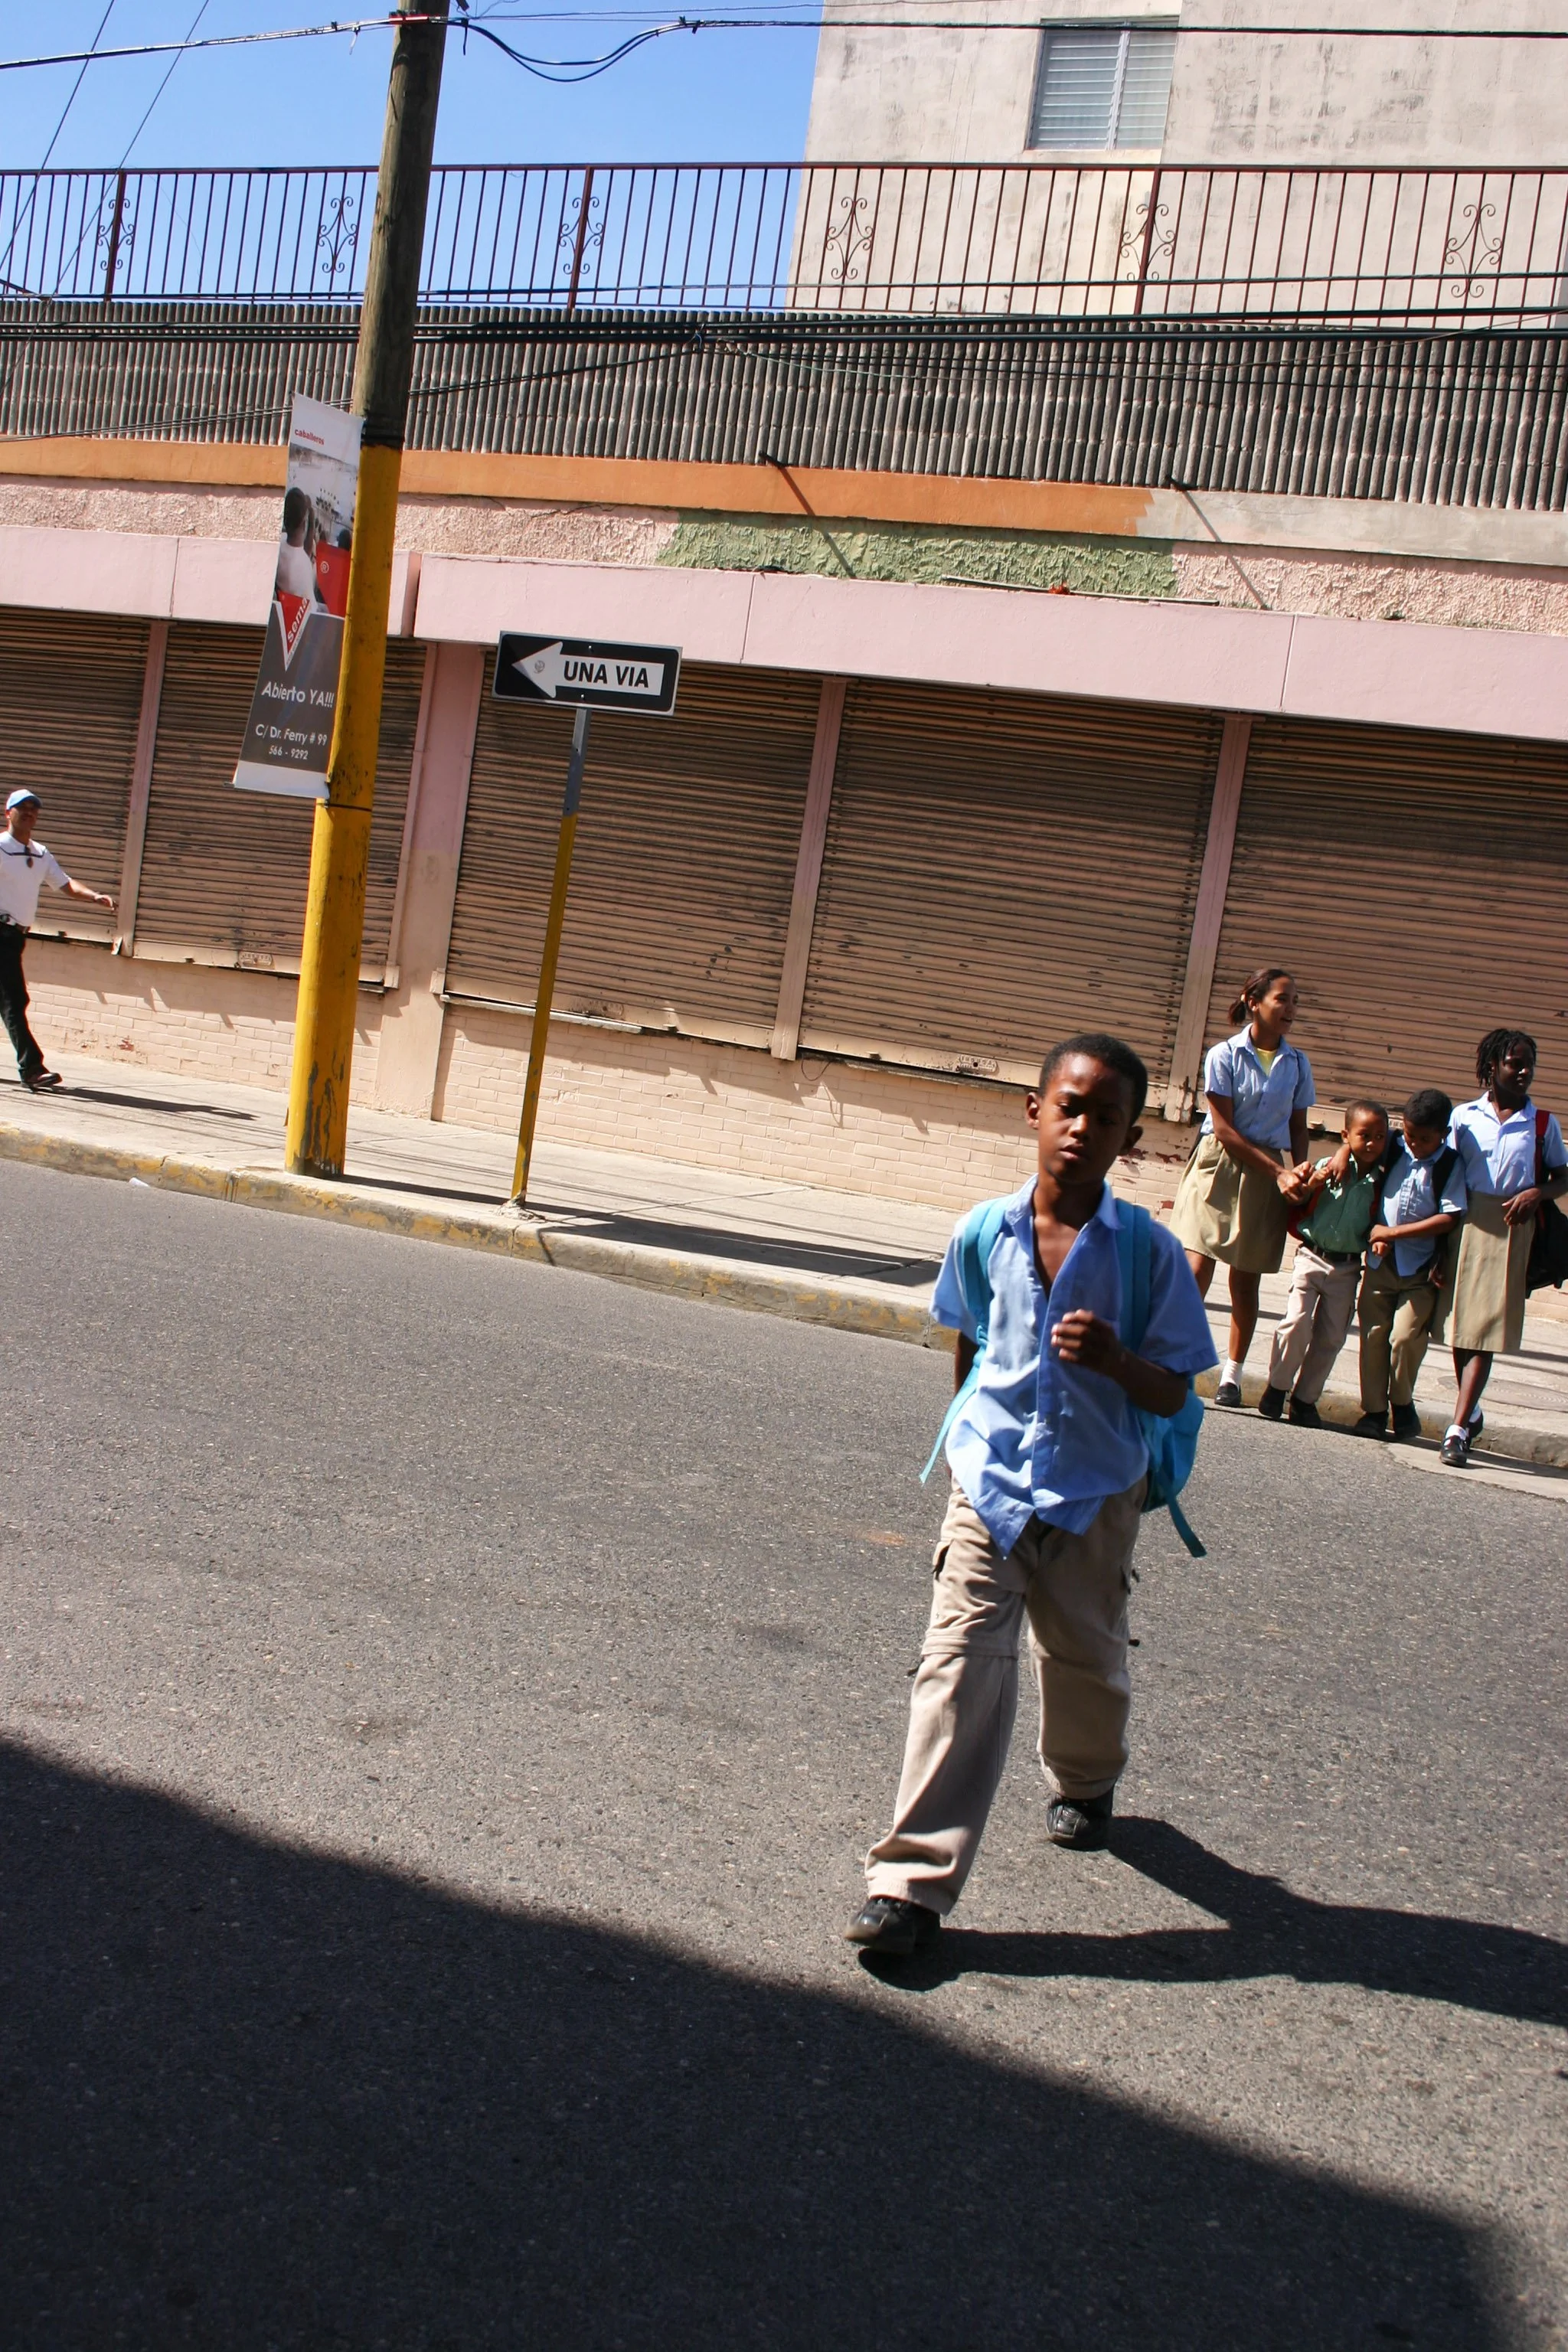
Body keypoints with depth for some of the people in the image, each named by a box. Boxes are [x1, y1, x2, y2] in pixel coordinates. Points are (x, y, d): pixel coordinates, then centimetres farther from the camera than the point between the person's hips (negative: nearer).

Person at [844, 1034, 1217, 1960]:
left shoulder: (1151, 1253, -11)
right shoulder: (985, 1234, -6)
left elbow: (1173, 1394, -8)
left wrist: (1114, 1361, -27)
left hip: (1096, 1495, 0)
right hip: (991, 1478, 0)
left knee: (1085, 1659, 18)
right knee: (961, 1661, -9)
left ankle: (1085, 1785, 51)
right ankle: (914, 1878, -7)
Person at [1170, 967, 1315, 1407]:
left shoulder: (1297, 1065, 7)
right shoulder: (1224, 1056, -6)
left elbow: (1298, 1130, 14)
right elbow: (1223, 1128, -9)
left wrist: (1299, 1174, -4)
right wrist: (1279, 1172, -11)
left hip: (1267, 1177, 3)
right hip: (1219, 1165, -3)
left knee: (1246, 1280, 6)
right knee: (1197, 1269, -13)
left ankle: (1232, 1376, 14)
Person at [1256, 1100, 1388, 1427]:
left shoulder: (1381, 1181, 1)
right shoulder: (1328, 1168, -3)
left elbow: (1377, 1223, 9)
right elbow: (1295, 1203, 0)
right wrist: (1312, 1183, -17)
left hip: (1348, 1268, 3)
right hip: (1312, 1257, -2)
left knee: (1331, 1337, 6)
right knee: (1297, 1321, -13)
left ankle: (1305, 1398, 19)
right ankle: (1277, 1387, 5)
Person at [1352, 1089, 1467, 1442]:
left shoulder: (1450, 1166, -8)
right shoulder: (1395, 1149, 1)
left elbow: (1449, 1218, -14)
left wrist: (1393, 1232, -15)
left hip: (1421, 1269, -3)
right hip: (1380, 1261, 4)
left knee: (1405, 1338, -9)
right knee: (1373, 1336, 3)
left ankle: (1403, 1403, 14)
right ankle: (1374, 1410, 13)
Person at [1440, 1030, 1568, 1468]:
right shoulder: (1464, 1116, 6)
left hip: (1510, 1229, -1)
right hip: (1465, 1223, 1)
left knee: (1487, 1329, -8)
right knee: (1460, 1323, 8)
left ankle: (1458, 1430, -13)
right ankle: (1470, 1412, 28)